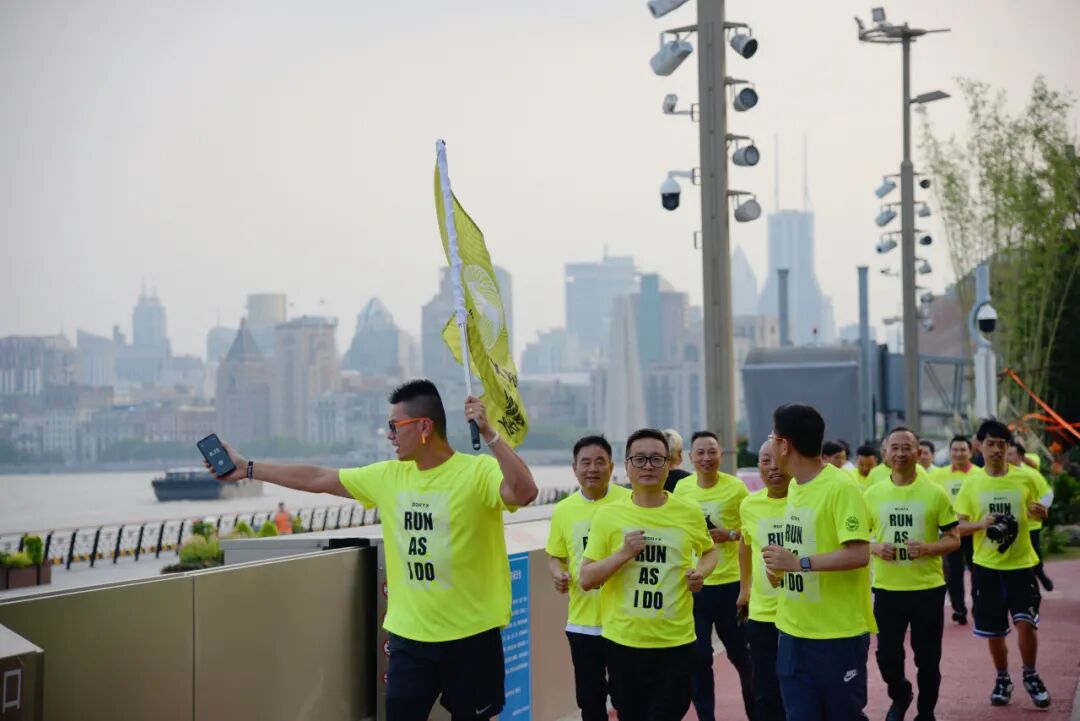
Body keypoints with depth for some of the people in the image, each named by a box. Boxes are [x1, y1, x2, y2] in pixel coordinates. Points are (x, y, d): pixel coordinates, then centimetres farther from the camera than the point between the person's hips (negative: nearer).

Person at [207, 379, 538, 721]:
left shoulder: (478, 472, -13)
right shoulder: (388, 476, 4)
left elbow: (525, 492, -32)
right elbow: (317, 479, 12)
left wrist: (488, 433, -36)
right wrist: (248, 469, 16)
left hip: (471, 636, -5)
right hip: (409, 635, 5)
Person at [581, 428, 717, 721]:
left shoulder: (689, 513, 0)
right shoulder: (608, 515, -4)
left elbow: (709, 550, 20)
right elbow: (586, 580, -3)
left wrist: (701, 572, -3)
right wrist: (623, 553, -18)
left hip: (676, 641, 0)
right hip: (624, 640, 0)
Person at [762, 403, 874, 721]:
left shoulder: (841, 488, -17)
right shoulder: (795, 486, 10)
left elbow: (859, 554, -24)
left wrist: (799, 563, -25)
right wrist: (782, 566, 3)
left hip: (838, 632, -8)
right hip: (794, 629, 8)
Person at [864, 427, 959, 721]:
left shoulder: (935, 493, -4)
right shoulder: (872, 494, 1)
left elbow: (954, 540, -1)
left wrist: (928, 548, -20)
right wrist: (876, 548, -12)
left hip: (927, 588, -1)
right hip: (887, 589, 1)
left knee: (927, 658, 6)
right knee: (887, 656, 4)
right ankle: (900, 697, 34)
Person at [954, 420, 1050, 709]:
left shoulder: (1025, 479, -2)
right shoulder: (971, 484, -1)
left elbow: (1035, 514, 11)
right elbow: (958, 525, 1)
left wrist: (1041, 512, -12)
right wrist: (981, 524, -19)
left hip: (1020, 563, -1)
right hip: (986, 565, 1)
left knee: (1026, 622, -13)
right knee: (993, 631, 7)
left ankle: (1030, 676, 11)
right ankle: (1003, 679, 28)